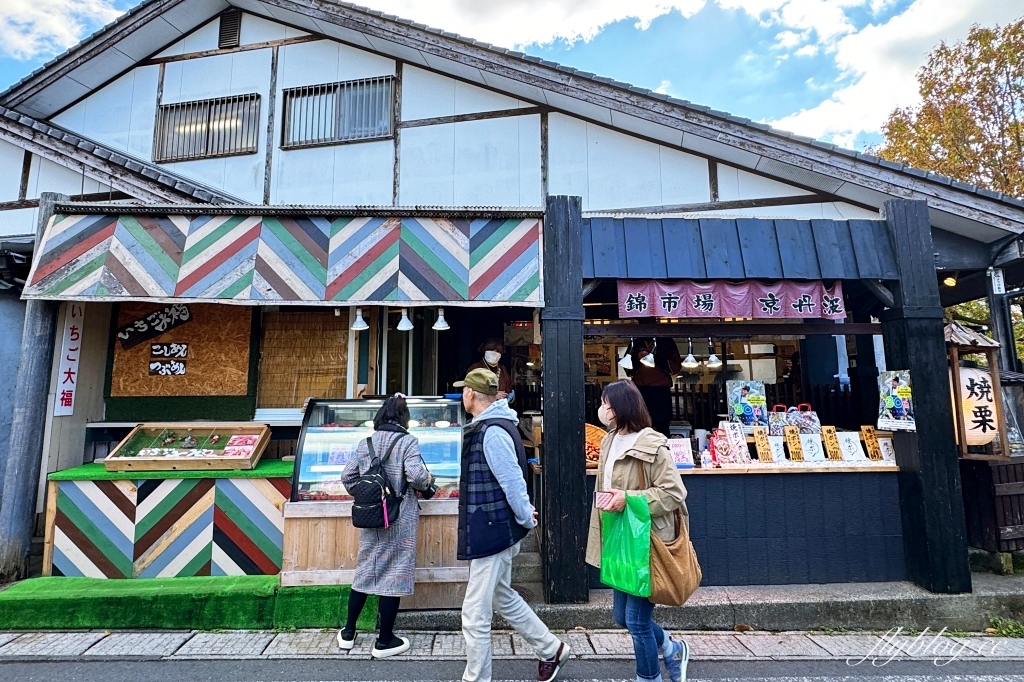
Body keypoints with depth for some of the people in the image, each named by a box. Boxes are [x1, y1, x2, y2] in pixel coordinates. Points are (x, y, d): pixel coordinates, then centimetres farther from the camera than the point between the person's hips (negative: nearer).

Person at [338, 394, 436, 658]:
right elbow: (417, 476, -22)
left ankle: (348, 633, 31)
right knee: (394, 575, 6)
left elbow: (347, 476, 8)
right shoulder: (407, 441, -11)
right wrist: (429, 480, -1)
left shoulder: (365, 443, 5)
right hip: (399, 519, -5)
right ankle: (384, 641, 17)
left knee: (364, 571, 19)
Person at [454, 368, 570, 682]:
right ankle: (552, 649, 38)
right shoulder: (490, 426, 9)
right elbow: (511, 477, 14)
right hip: (493, 528, 11)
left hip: (491, 531, -11)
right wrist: (524, 515, 13)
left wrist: (525, 518, -10)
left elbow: (512, 481, -22)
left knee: (475, 615, 2)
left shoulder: (492, 432, -23)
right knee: (502, 597, 24)